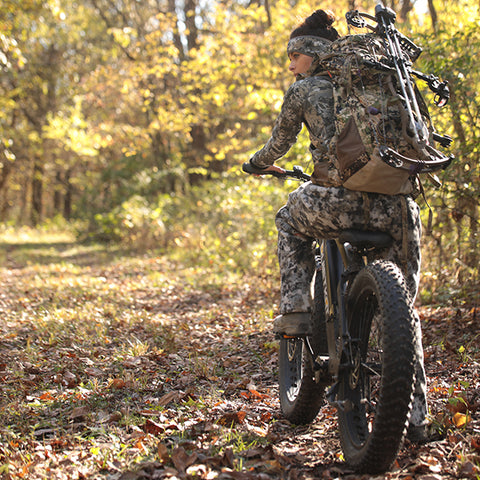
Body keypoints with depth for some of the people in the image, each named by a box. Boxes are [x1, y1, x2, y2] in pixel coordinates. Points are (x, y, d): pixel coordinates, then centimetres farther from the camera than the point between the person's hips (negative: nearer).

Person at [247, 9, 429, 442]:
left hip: (341, 199, -4)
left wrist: (259, 163, 44)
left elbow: (279, 145, 23)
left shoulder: (303, 91, 11)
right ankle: (415, 416, 18)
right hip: (395, 202, 4)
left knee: (291, 219, 32)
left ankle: (296, 309, 21)